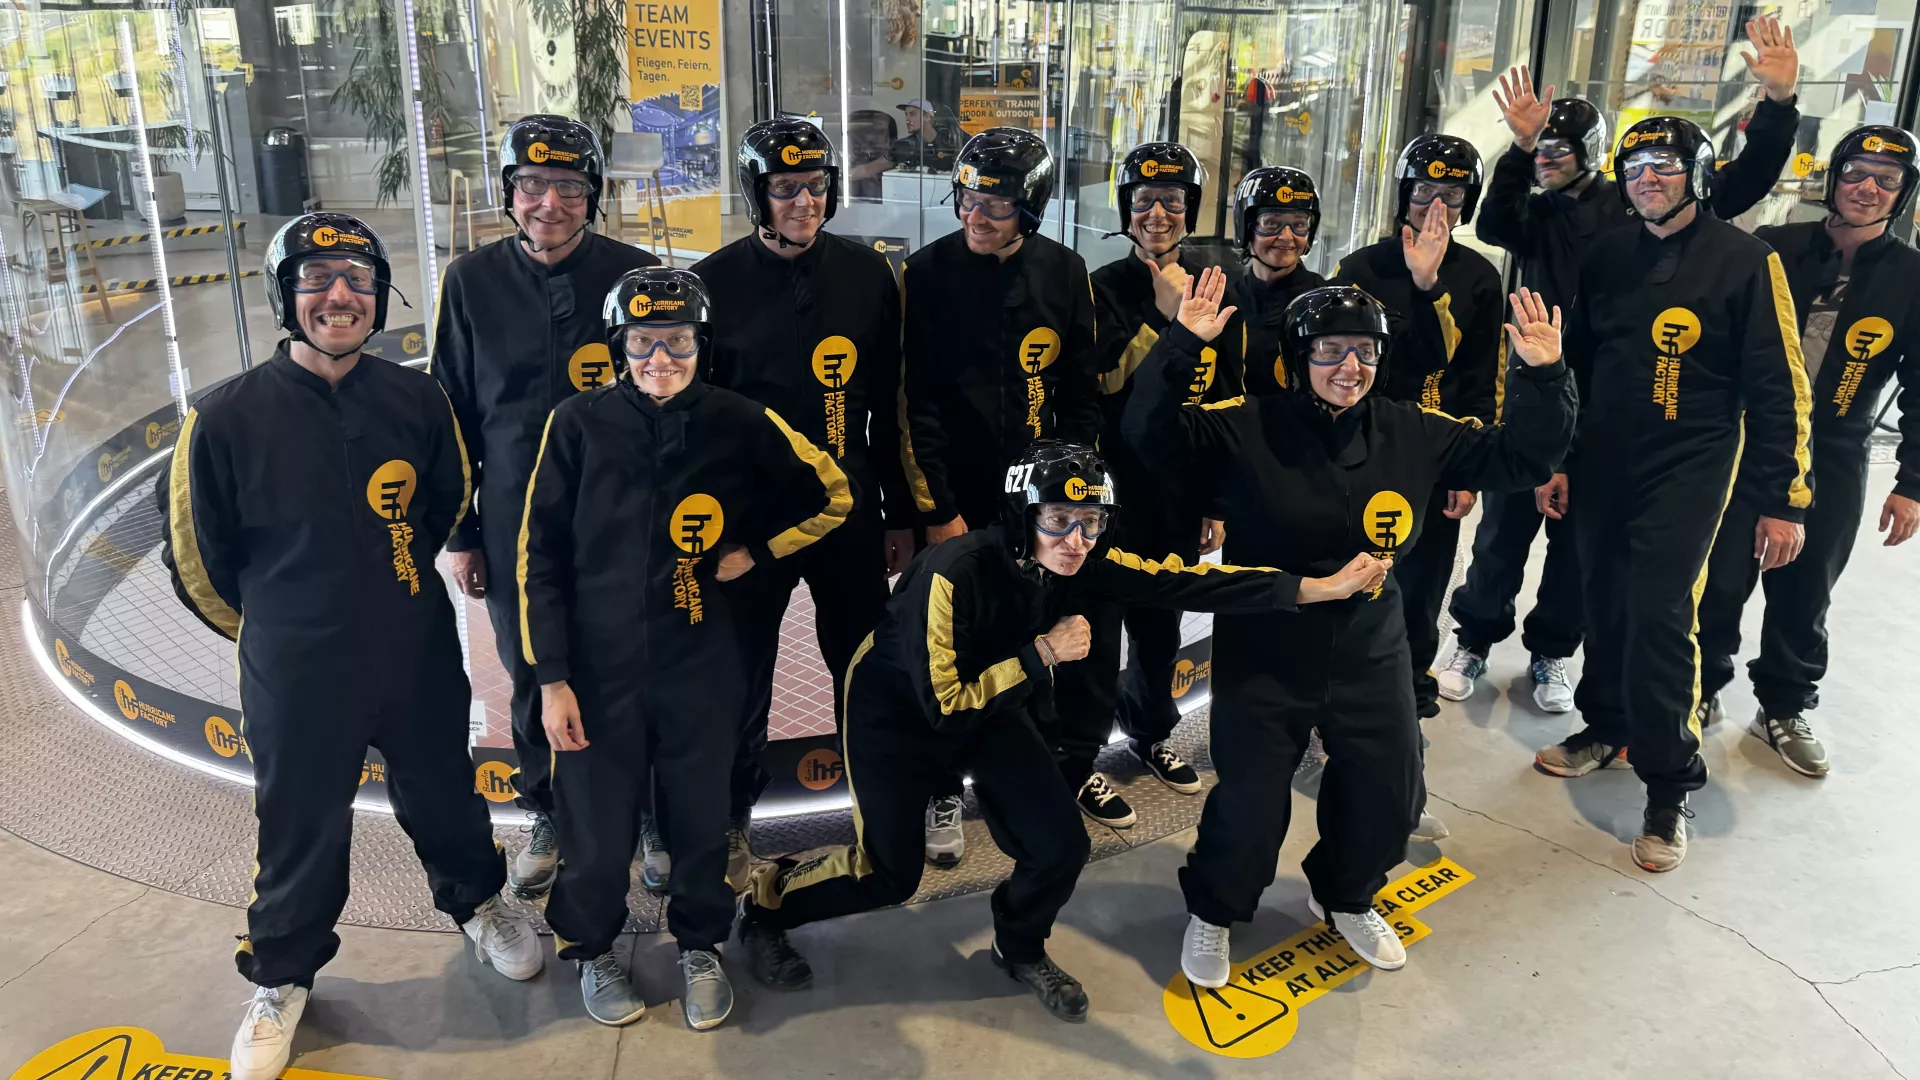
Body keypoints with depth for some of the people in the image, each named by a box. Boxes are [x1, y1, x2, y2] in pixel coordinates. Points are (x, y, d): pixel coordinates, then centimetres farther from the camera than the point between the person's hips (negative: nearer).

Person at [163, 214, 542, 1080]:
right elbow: (196, 557, -4)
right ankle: (283, 975, 39)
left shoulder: (417, 401, -7)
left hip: (420, 658, 2)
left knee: (442, 797, 20)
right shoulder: (227, 419, -16)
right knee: (300, 829, 14)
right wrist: (280, 627, 7)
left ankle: (477, 902, 48)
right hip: (296, 679, -2)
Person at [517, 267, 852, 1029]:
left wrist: (754, 552, 1)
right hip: (599, 669, -1)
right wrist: (551, 678, -5)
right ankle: (591, 950, 37)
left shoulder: (740, 424, -4)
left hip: (702, 668, 1)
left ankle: (700, 948, 39)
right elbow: (541, 555, -3)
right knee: (597, 826, 9)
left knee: (701, 818, 13)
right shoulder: (580, 424, -6)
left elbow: (833, 498, 9)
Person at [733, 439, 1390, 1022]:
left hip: (991, 704, 6)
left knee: (1061, 846, -4)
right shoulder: (955, 573, -35)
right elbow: (943, 703, -30)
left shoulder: (1084, 563, -18)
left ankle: (1020, 949, 27)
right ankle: (766, 904, 27)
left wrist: (1316, 588, -24)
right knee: (889, 874, -2)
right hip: (897, 710, -5)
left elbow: (1181, 582, -21)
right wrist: (1042, 654, -29)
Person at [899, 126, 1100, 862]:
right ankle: (942, 791, 24)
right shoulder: (929, 274, -7)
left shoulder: (1065, 273, 2)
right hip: (958, 503, -2)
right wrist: (937, 510, -11)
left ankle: (1070, 763, 32)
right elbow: (916, 405, -9)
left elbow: (1082, 394, 6)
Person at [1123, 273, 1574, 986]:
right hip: (1263, 654, -4)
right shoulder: (1247, 428, -15)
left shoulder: (1412, 434, -3)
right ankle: (1212, 912, 31)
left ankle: (1345, 898, 45)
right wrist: (1183, 345, -36)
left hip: (1370, 653, 4)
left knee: (1390, 794, 14)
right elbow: (1150, 434, -25)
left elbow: (1517, 457, 0)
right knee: (1250, 805, 1)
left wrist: (1545, 378, -14)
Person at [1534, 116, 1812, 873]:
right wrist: (1557, 456, 15)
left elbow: (1777, 387, -7)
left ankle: (1669, 785, 5)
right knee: (1605, 603, 10)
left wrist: (1782, 499, -10)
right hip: (1601, 468, 5)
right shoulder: (1607, 259, 7)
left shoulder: (1745, 261, -7)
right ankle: (1606, 726, 33)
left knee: (1661, 615, -9)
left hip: (1687, 472, -4)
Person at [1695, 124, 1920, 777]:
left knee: (1805, 595, 11)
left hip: (1833, 466, 1)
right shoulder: (1774, 251, -3)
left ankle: (1785, 709, 29)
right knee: (1719, 581, 2)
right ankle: (1701, 689, 22)